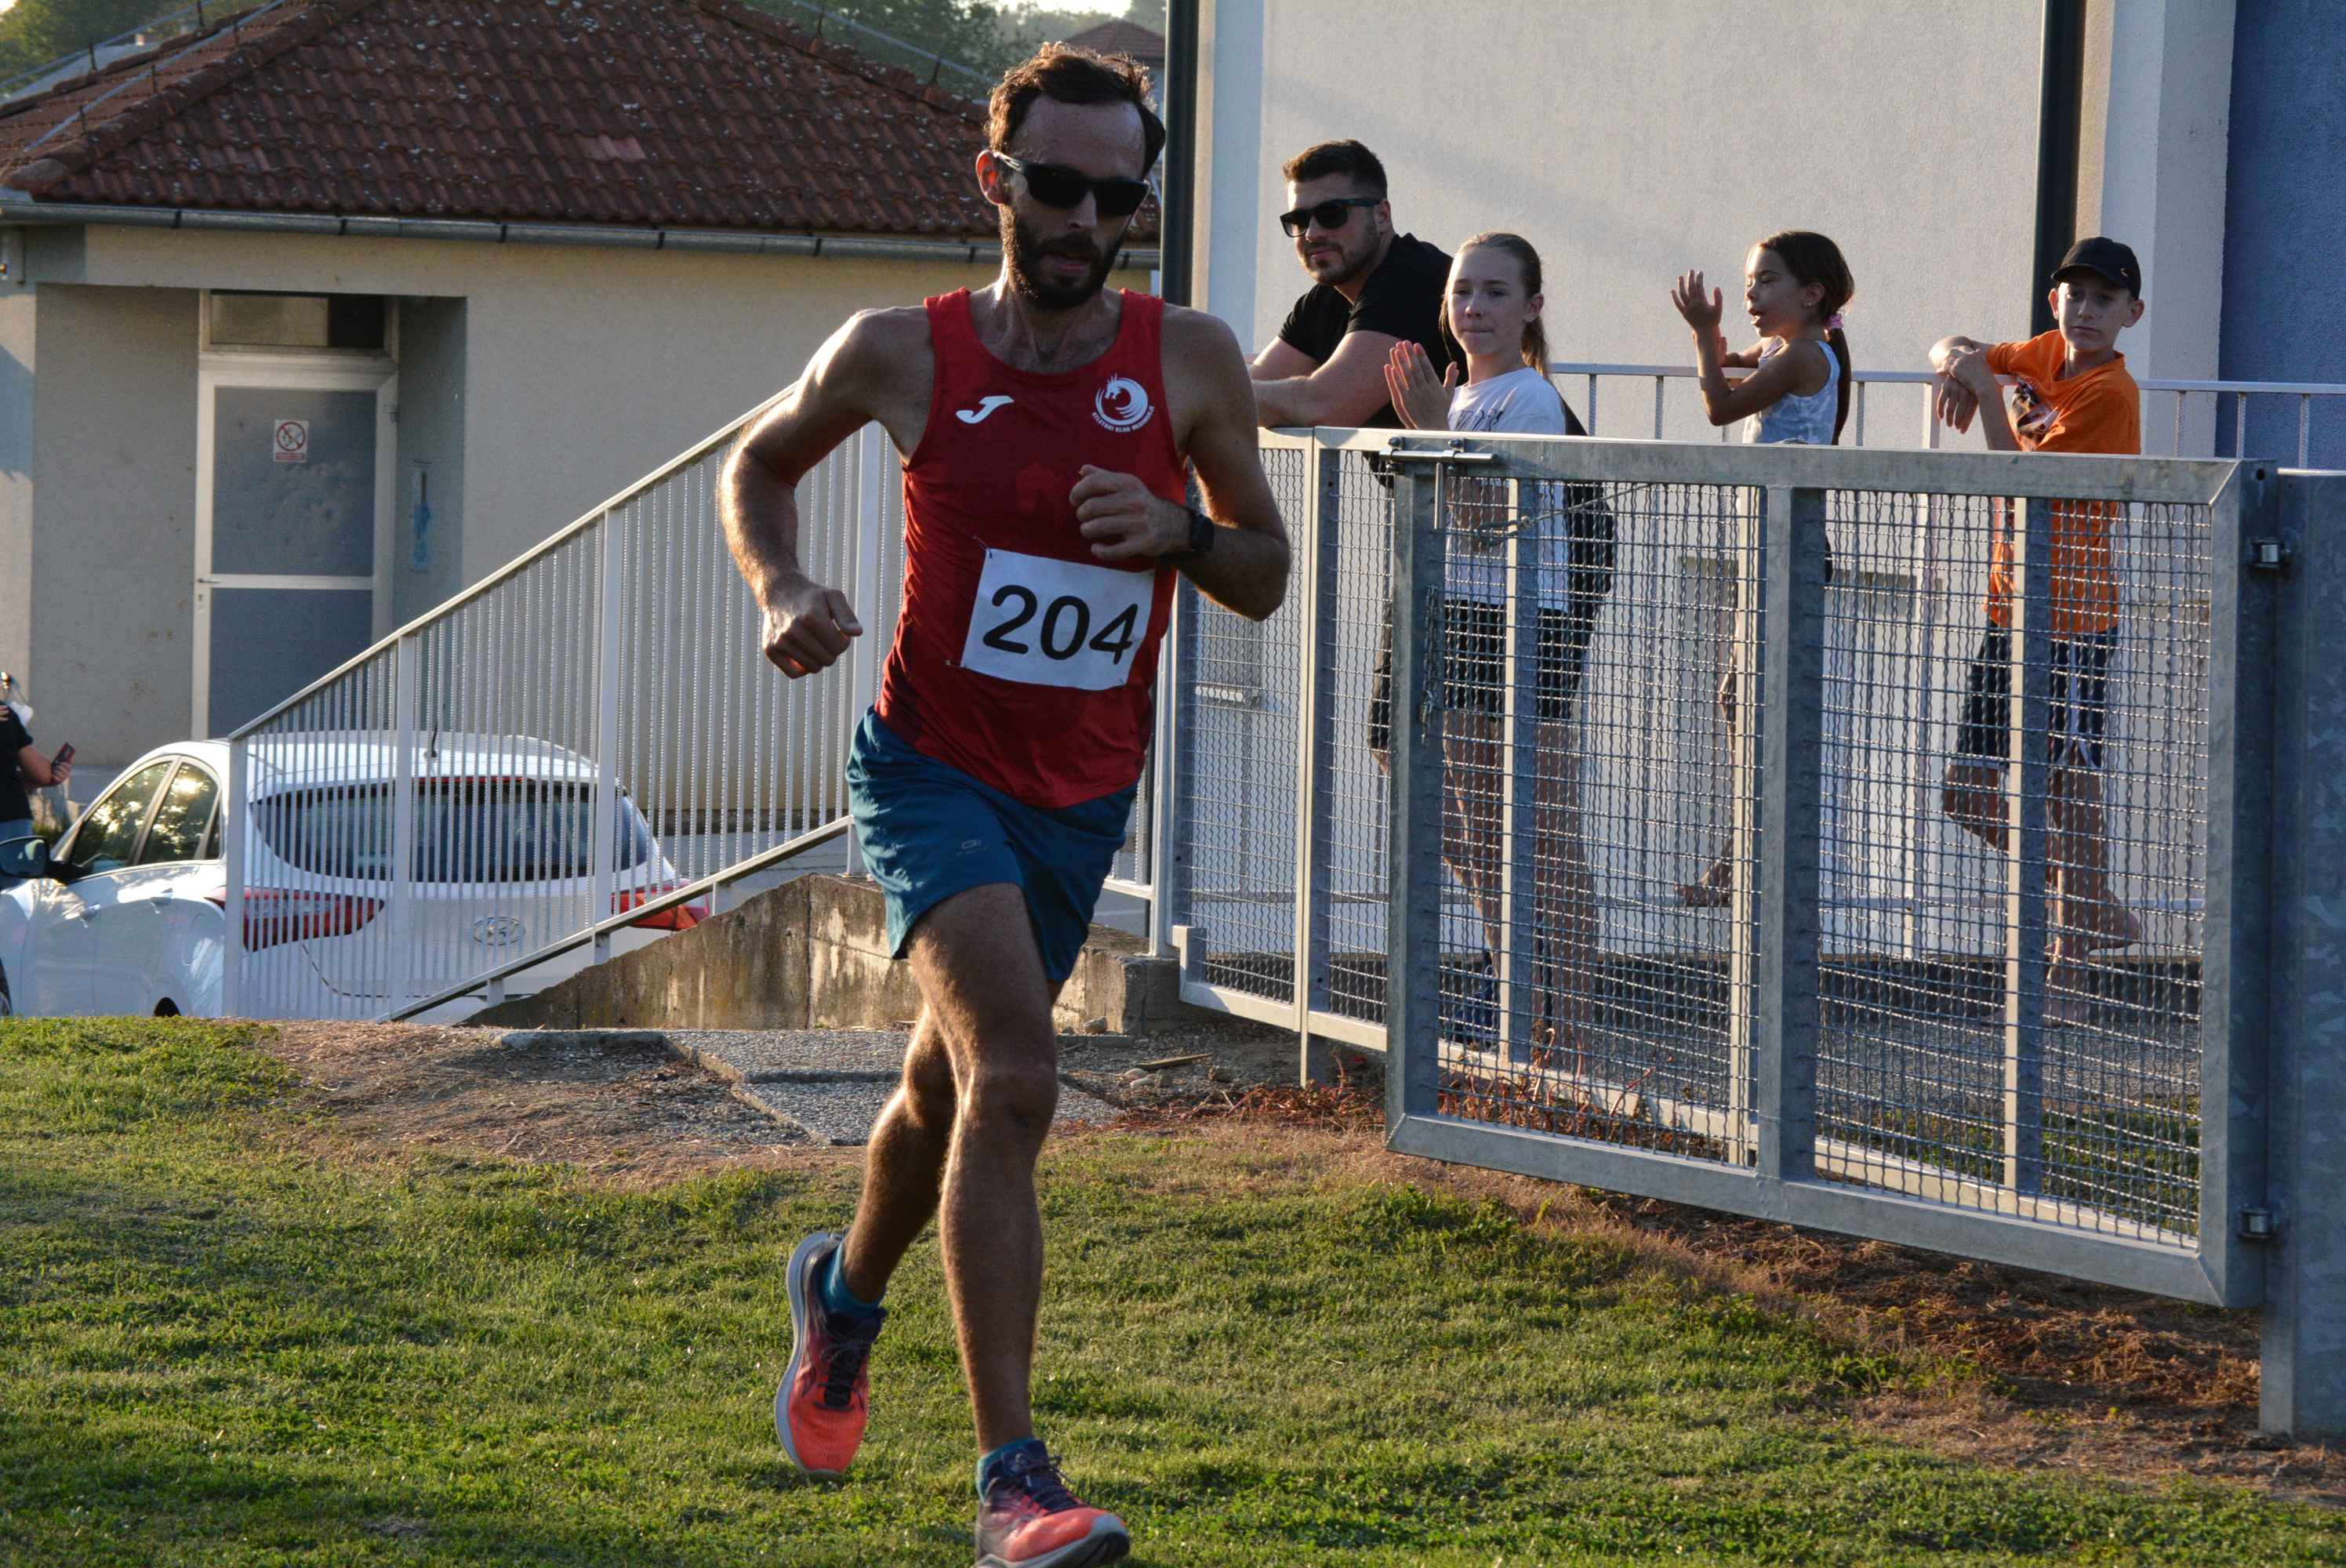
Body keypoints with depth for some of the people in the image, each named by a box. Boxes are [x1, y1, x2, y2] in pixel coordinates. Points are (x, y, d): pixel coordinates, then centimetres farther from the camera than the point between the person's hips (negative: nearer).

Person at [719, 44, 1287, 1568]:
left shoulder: (1191, 360, -6)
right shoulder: (902, 355, -9)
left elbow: (1267, 575, 4)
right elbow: (760, 464, 10)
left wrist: (1179, 531, -18)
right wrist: (784, 594, -9)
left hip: (1084, 795, 4)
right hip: (933, 768, -4)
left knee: (952, 1090, 20)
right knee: (1014, 1075, -24)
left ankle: (847, 1290, 54)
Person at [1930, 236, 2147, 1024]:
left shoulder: (2110, 395, -14)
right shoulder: (2045, 353, 8)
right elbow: (1957, 352, 23)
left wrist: (1983, 386, -18)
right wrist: (1954, 359, -2)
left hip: (2073, 619, -8)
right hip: (2010, 611, 8)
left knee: (2069, 792, -9)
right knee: (1971, 794, 10)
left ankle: (2068, 972, -6)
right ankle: (2096, 910, 25)